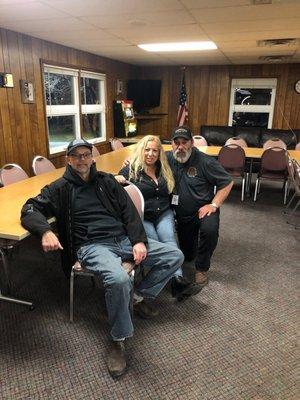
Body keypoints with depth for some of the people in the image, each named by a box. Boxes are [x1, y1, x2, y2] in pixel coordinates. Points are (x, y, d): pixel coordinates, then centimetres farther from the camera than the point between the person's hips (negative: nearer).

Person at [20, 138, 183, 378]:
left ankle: (141, 297, 12)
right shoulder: (61, 188, 7)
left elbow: (129, 212, 9)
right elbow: (30, 209, 1)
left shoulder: (107, 181, 15)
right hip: (92, 247, -5)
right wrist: (45, 231, -21)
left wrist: (139, 240, -6)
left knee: (175, 256, -3)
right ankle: (119, 340, -12)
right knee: (119, 279, -37)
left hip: (124, 239, 5)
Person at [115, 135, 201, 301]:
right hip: (142, 217, -2)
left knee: (169, 239, -27)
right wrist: (116, 179, -17)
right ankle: (177, 279, -37)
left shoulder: (165, 170, 20)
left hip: (164, 214, 3)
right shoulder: (130, 170, 7)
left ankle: (178, 280, -41)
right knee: (154, 243, -30)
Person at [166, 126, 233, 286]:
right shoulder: (167, 158, -7)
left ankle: (202, 268, -11)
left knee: (210, 230, -36)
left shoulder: (205, 162, -16)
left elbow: (227, 183, -11)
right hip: (182, 213, 4)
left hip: (204, 209, -3)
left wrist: (214, 205, -19)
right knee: (187, 256, 11)